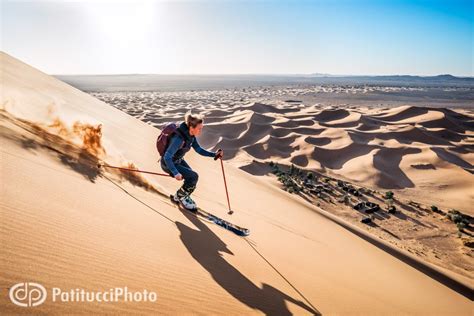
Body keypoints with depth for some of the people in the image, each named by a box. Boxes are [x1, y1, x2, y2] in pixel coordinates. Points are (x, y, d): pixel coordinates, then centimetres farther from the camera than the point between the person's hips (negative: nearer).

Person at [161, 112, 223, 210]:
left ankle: (183, 196, 29)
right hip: (168, 164, -8)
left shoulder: (191, 134, -9)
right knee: (193, 177, -16)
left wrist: (214, 154, -11)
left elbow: (198, 149, -1)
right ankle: (180, 197, 9)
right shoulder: (179, 138, -35)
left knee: (192, 178, 1)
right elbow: (167, 157, -33)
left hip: (179, 160, 8)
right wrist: (175, 173, -36)